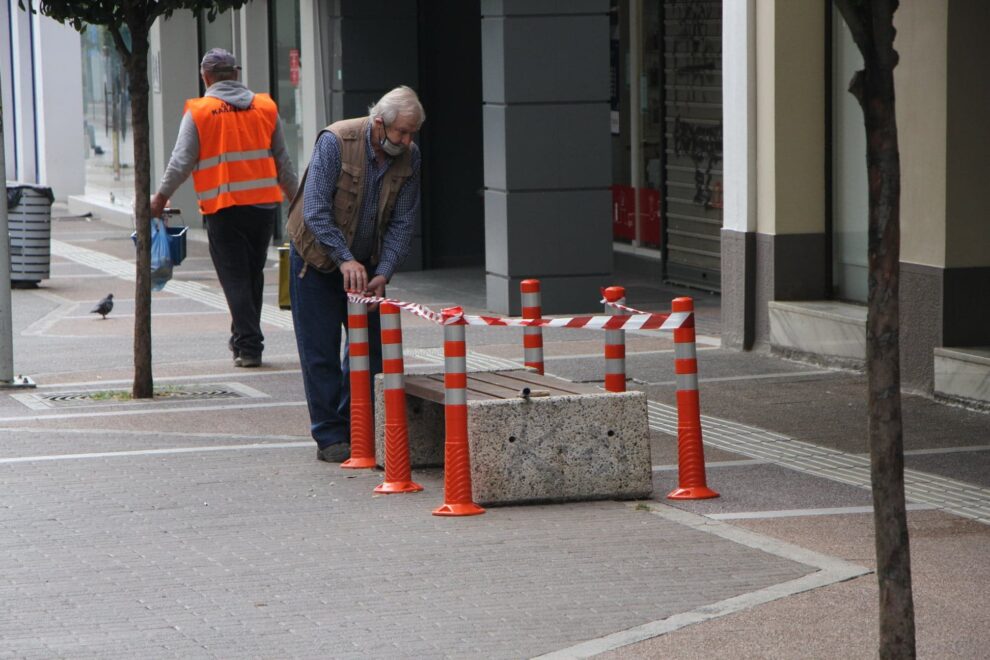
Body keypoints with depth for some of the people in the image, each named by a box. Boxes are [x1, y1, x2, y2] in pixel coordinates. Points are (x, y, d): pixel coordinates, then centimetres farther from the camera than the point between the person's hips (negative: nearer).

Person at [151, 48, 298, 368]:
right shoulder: (265, 107, 8)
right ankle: (244, 338, 25)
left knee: (234, 278, 1)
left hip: (223, 208, -4)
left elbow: (181, 161, -5)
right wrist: (296, 198, 23)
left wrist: (161, 196, 7)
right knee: (253, 274, 15)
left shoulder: (198, 112, -4)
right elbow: (282, 161, 14)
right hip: (265, 204, 4)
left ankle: (249, 346, -5)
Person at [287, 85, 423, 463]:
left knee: (371, 346, 3)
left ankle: (356, 430, 14)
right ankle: (330, 438, 4)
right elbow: (315, 211, -26)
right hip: (317, 259, -5)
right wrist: (345, 260, -32)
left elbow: (402, 223, -6)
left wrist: (382, 273, -18)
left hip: (365, 263, 5)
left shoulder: (409, 157, -9)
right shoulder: (335, 142, -24)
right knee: (321, 352, -3)